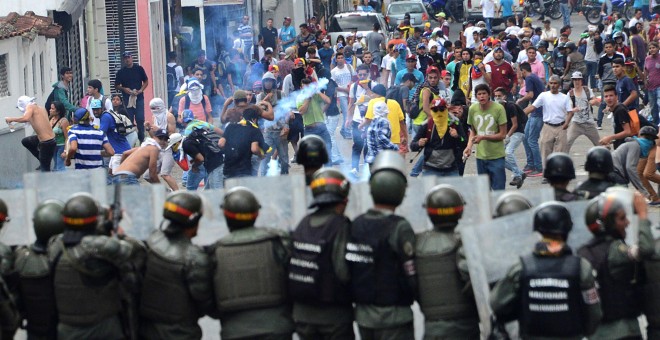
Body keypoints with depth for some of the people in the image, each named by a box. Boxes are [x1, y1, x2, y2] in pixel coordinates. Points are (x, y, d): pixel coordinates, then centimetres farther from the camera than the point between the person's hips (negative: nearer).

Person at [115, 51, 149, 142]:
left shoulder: (139, 69, 4)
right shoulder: (121, 72, 4)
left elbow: (146, 81, 9)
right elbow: (116, 86, 8)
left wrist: (141, 90, -7)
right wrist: (123, 89, -12)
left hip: (139, 97, 0)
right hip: (127, 98, 0)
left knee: (140, 119, -4)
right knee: (129, 120, 1)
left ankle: (141, 139, 7)